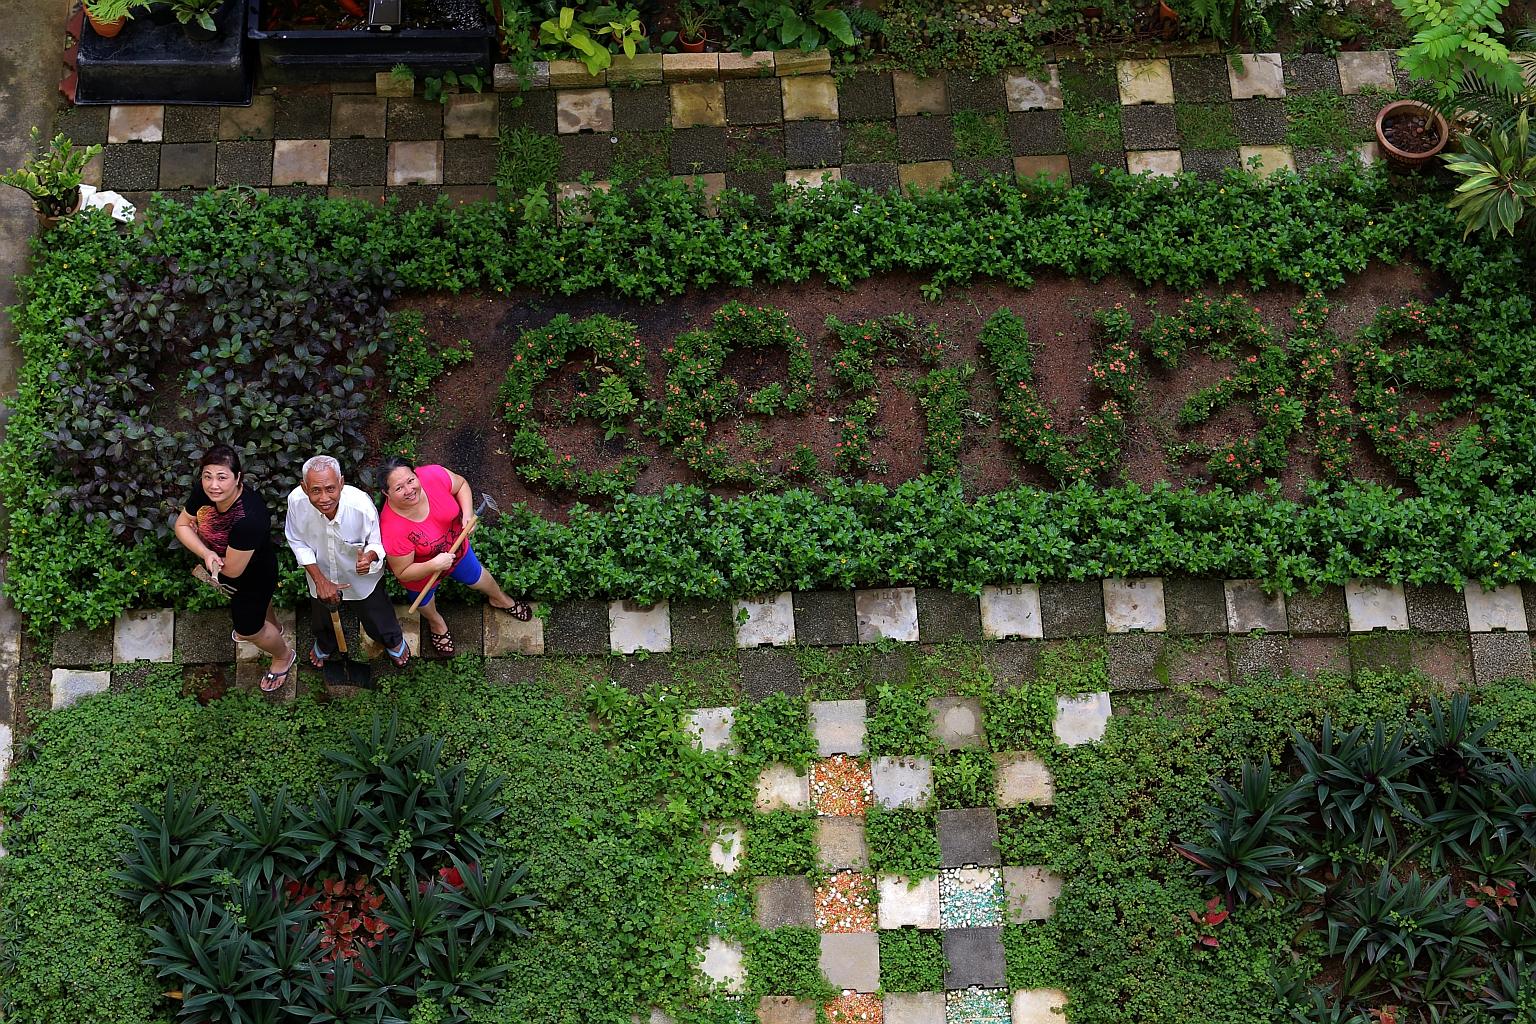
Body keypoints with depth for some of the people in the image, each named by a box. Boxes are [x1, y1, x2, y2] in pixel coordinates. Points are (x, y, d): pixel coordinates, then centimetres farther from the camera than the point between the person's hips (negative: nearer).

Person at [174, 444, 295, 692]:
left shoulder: (248, 518, -46)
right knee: (255, 604, 37)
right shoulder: (203, 492, -26)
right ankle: (272, 627, 71)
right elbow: (182, 525, -11)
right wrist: (206, 553, -29)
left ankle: (284, 656, 52)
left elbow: (232, 570, -34)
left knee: (248, 628, 20)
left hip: (253, 576, -7)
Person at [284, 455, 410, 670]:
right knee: (321, 618, 31)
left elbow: (378, 543, -21)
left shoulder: (362, 505, -41)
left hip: (362, 574, -2)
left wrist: (370, 556, -45)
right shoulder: (296, 500, -34)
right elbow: (298, 541, -15)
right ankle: (324, 644, 67)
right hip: (321, 573, 2)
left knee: (376, 617, 24)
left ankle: (393, 641, 61)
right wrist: (320, 580, -19)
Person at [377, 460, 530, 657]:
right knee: (425, 601, 31)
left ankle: (500, 599, 65)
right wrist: (433, 565, -42)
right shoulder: (393, 529, -45)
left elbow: (461, 485, -12)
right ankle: (436, 623, 67)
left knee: (475, 574, 32)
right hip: (421, 570, -3)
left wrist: (468, 513, -26)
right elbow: (402, 573, -29)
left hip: (456, 548, 3)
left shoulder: (433, 475, -36)